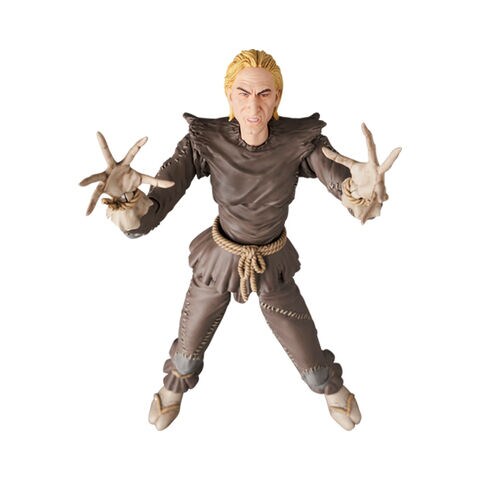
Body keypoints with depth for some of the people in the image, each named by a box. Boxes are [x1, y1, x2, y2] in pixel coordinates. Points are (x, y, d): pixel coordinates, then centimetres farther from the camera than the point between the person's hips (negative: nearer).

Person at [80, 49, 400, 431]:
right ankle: (174, 388, 61)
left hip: (272, 267, 0)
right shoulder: (204, 141, -26)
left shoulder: (303, 139, -25)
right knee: (189, 350, 21)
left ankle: (332, 387, 52)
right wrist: (123, 193, -59)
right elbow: (146, 217, -33)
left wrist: (366, 186, -64)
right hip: (219, 260, 0)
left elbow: (357, 198, -37)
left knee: (311, 364, 11)